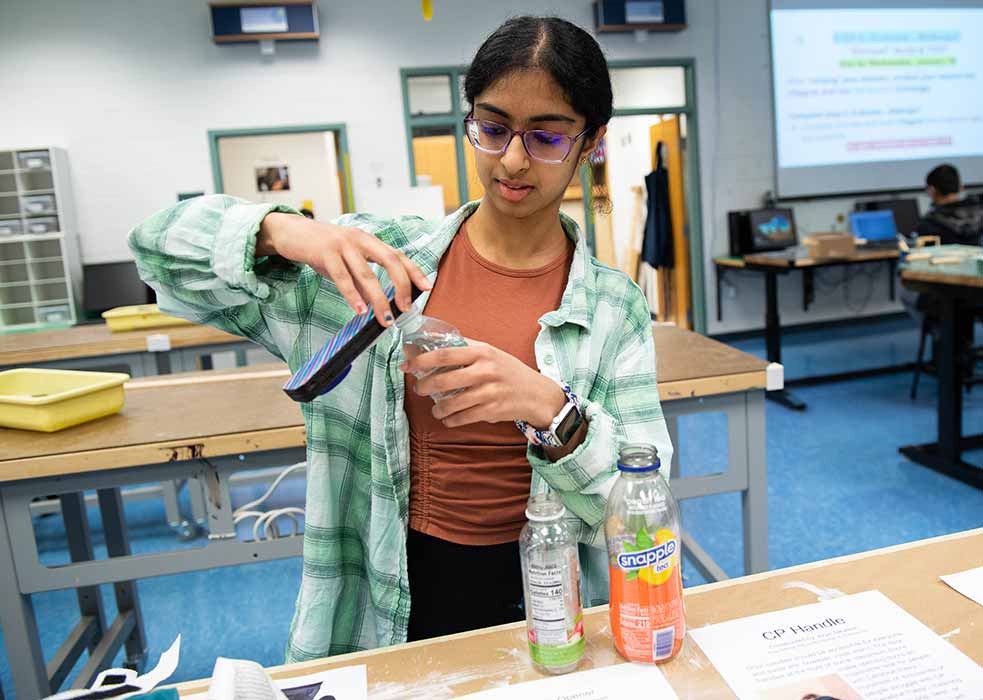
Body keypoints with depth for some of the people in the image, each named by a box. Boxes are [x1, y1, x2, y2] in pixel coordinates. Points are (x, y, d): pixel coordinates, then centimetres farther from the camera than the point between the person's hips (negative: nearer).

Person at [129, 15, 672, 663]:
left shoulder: (616, 308, -4)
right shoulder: (384, 258, -4)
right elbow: (162, 245, -1)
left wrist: (552, 411, -27)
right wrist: (280, 231, -22)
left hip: (543, 603, 1)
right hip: (386, 606, 0)